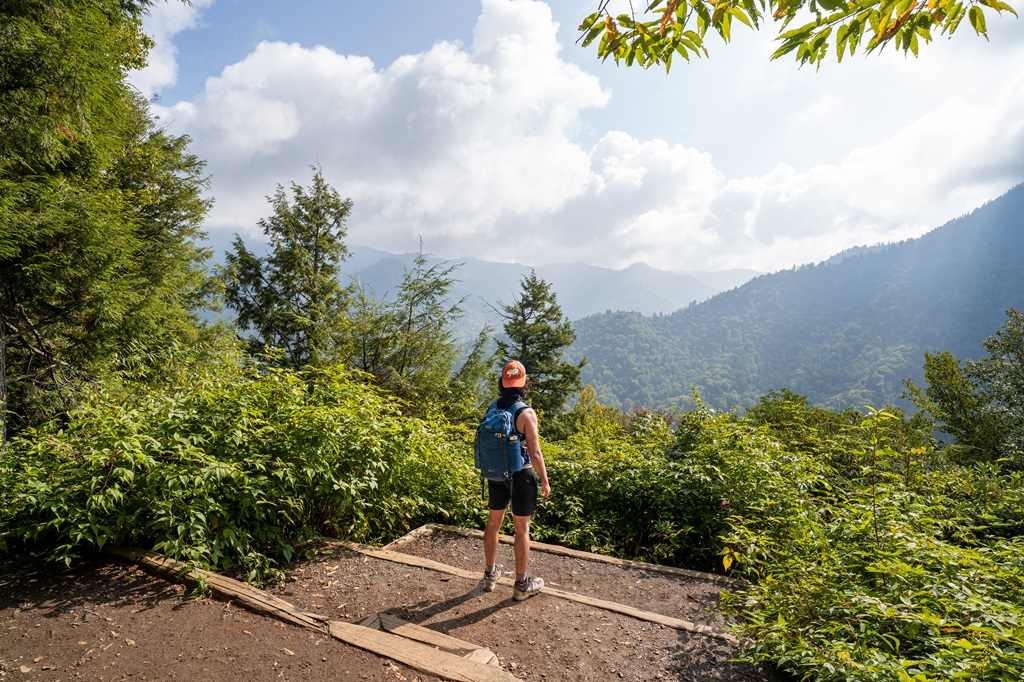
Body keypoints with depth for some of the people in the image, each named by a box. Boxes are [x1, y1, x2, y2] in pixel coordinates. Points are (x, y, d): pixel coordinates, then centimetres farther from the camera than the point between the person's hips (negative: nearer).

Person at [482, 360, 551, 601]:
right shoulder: (526, 413, -19)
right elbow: (535, 453, -18)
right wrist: (545, 481, -6)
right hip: (521, 475, -5)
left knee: (493, 524, 19)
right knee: (522, 530, 8)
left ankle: (490, 574, 34)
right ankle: (522, 585, 20)